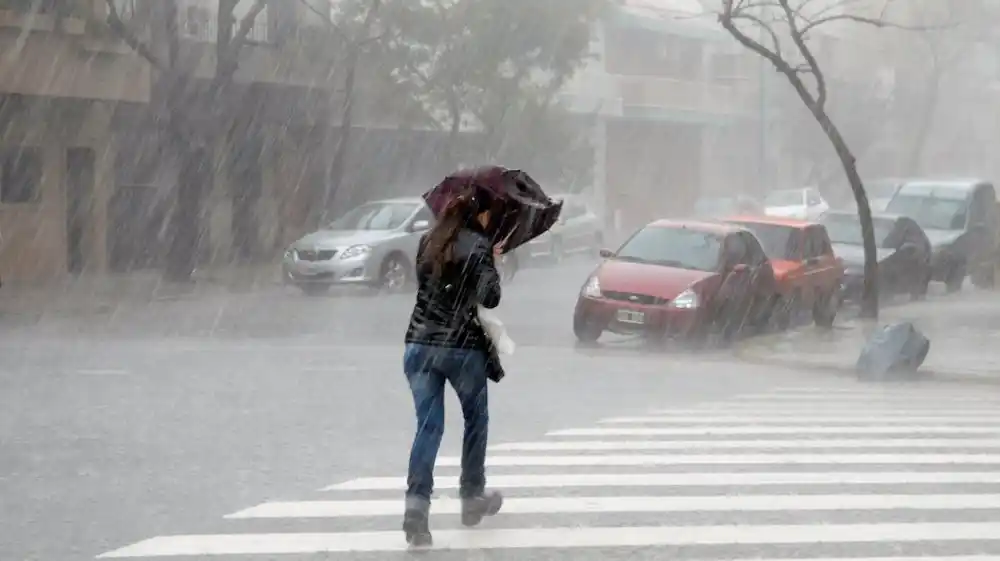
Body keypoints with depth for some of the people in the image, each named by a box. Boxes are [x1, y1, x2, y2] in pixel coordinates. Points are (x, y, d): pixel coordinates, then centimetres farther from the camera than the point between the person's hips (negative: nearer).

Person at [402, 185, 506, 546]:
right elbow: (489, 298, -18)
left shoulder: (428, 242, 9)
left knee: (428, 426, 1)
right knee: (476, 420, 19)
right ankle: (472, 498, 28)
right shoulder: (478, 246, -9)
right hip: (464, 347, -4)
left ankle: (416, 504, -17)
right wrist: (491, 267, 1)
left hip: (420, 344, 4)